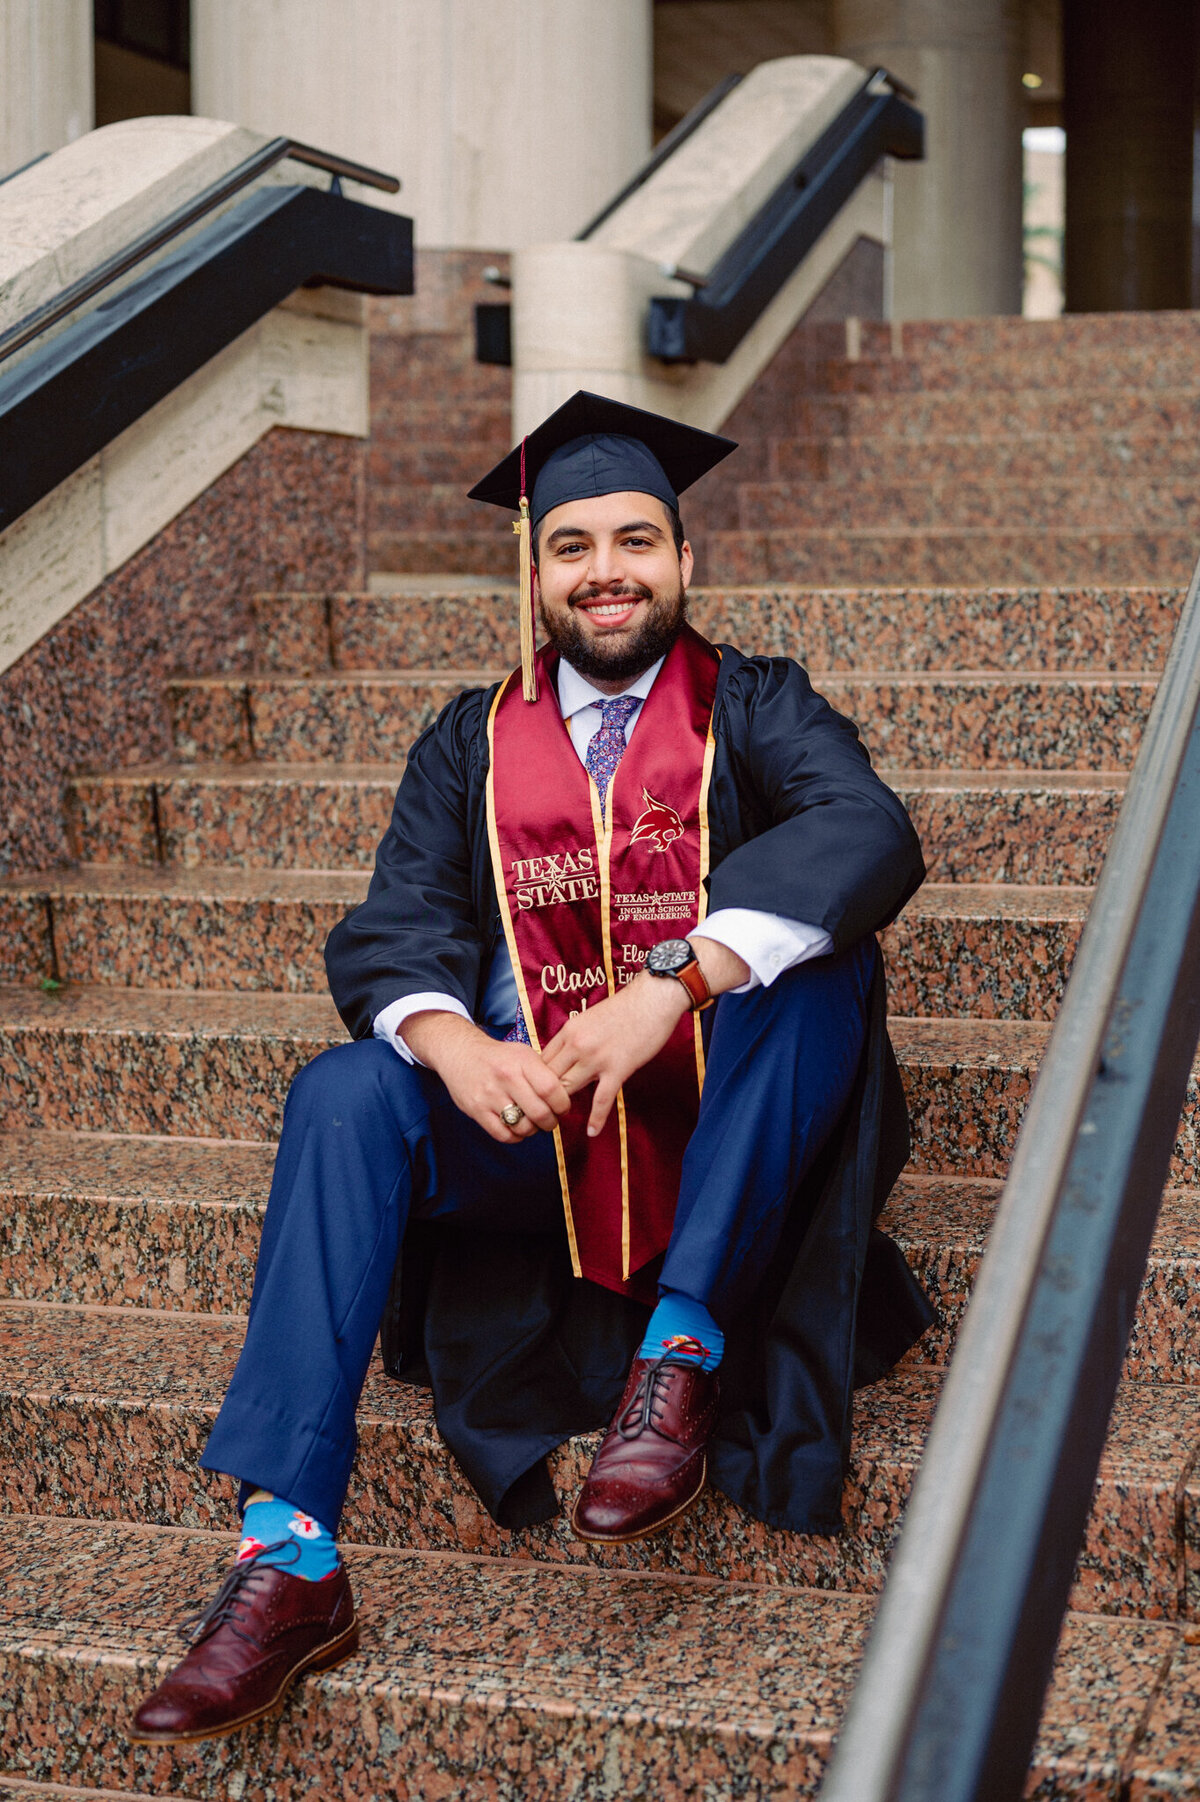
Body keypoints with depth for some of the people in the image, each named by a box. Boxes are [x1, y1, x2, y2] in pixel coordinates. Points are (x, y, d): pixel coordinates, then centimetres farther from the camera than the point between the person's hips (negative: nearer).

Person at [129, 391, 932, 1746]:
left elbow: (869, 835, -17)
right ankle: (286, 1556, -31)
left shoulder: (752, 707, 5)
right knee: (344, 1094, -24)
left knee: (816, 963, -28)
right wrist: (455, 1048, -26)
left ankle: (681, 1353, -25)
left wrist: (673, 988, -33)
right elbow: (395, 929, 0)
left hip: (726, 1124, -2)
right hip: (529, 1126, 2)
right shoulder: (472, 743, 13)